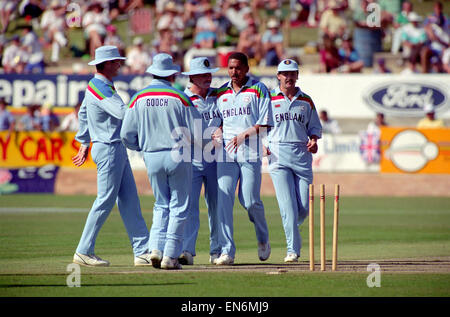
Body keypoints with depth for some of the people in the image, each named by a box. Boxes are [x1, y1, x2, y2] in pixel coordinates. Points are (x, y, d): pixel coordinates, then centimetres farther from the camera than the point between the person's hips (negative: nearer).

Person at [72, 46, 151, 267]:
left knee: (129, 199, 6)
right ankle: (84, 252, 1)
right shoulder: (102, 90, -18)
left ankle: (142, 251, 4)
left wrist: (85, 145, 32)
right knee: (106, 200, -6)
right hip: (108, 149, -10)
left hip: (117, 149, 10)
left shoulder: (95, 86, 15)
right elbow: (125, 113, -29)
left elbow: (83, 114, 26)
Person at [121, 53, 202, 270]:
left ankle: (156, 248, 1)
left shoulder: (139, 99, 2)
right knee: (179, 207, 4)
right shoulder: (179, 98, -7)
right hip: (178, 157, -3)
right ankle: (170, 255, -1)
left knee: (161, 205, 17)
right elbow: (197, 133, -6)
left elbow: (126, 136, 2)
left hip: (152, 158, 3)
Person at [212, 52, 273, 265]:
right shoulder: (221, 93, 15)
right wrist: (217, 131, 3)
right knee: (224, 199, -9)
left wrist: (244, 135, -15)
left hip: (250, 151, -3)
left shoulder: (258, 90, 3)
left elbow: (265, 124, -3)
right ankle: (227, 251, -10)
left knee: (250, 201, -5)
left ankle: (263, 239, 23)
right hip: (226, 151, 3)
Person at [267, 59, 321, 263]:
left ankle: (292, 230, 30)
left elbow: (314, 126, 19)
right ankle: (293, 249, -10)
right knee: (287, 204, -12)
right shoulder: (269, 99, 6)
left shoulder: (306, 101, 14)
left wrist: (313, 140, -2)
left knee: (304, 206, -2)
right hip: (278, 154, -3)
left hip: (302, 154, 3)